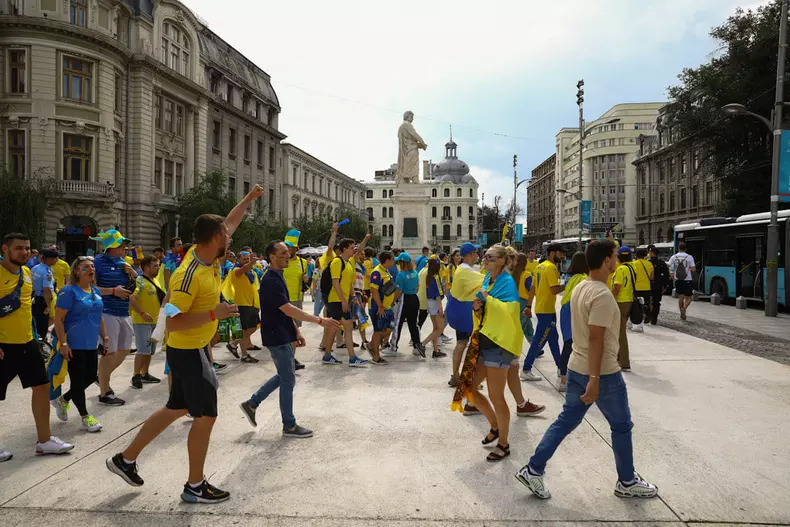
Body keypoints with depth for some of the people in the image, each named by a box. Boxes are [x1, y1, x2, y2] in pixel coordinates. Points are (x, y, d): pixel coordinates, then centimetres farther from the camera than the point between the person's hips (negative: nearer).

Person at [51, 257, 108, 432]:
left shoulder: (95, 291, 10)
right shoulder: (69, 291, -12)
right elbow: (58, 319, -15)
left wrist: (104, 337, 15)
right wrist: (63, 344, -19)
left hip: (91, 345, 8)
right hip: (74, 345, -8)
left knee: (91, 377, 13)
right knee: (78, 380, 1)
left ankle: (63, 400, 36)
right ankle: (85, 418, 13)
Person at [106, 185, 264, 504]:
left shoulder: (205, 255, -1)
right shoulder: (189, 274, -26)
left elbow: (230, 223, 15)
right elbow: (173, 322, -27)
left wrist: (249, 198, 19)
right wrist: (213, 313, -29)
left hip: (195, 349, 10)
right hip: (187, 352, -10)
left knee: (177, 409, 21)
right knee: (206, 416, 0)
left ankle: (126, 459, 37)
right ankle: (195, 486, 16)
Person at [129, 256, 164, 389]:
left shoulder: (154, 281, 14)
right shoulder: (140, 281, -14)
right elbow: (131, 299, -25)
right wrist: (143, 313, -27)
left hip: (154, 321, 9)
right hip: (141, 321, -9)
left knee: (150, 350, 14)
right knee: (143, 350, -9)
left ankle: (145, 374, 25)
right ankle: (136, 376, 2)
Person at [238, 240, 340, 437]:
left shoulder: (277, 277, 11)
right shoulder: (271, 280, -21)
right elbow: (289, 310, -28)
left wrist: (296, 331, 16)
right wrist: (320, 320, -30)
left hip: (282, 335, 10)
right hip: (277, 337, -10)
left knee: (284, 376, 19)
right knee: (288, 380, 0)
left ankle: (252, 403, 28)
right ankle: (289, 426, 13)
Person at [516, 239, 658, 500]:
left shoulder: (579, 288, 7)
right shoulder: (602, 295, -21)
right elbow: (595, 338, -25)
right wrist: (595, 378, -24)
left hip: (576, 368, 8)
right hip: (603, 373, -8)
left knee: (565, 422, 13)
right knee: (621, 427, 12)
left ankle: (533, 469, 13)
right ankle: (627, 482, 29)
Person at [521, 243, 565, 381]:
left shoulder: (539, 266, 11)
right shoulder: (551, 267, -16)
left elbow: (533, 288, 14)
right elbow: (554, 290, -24)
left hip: (540, 307, 9)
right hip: (547, 310, -9)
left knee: (553, 338, 17)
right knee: (540, 340, -3)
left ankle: (560, 367, 27)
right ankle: (526, 370, 2)